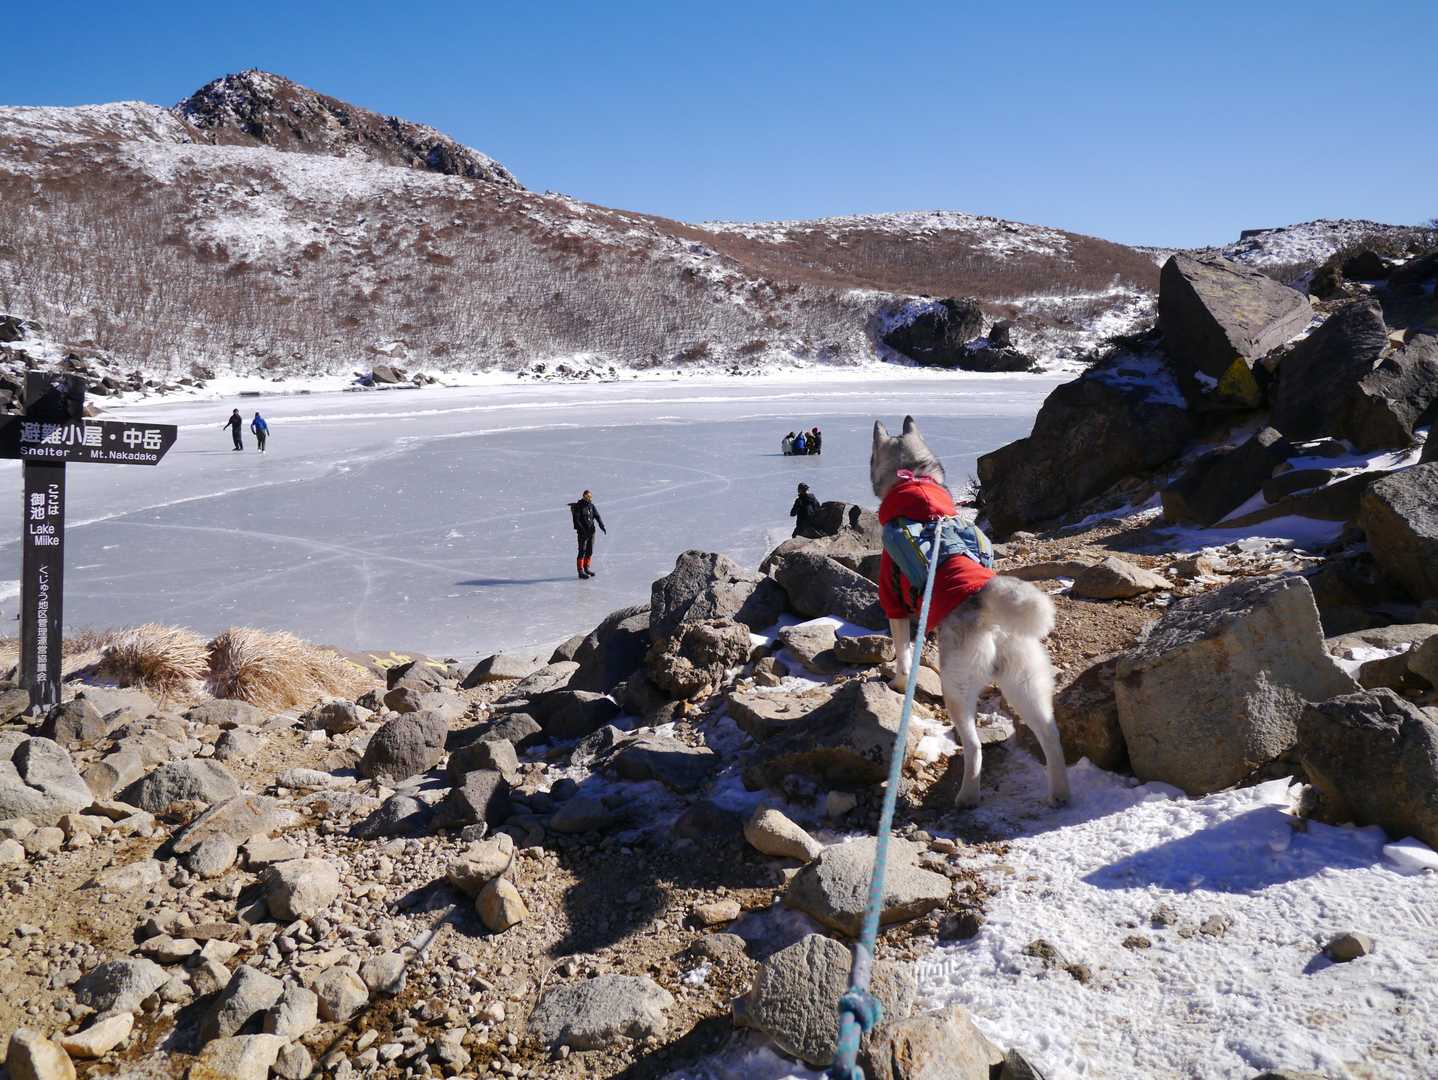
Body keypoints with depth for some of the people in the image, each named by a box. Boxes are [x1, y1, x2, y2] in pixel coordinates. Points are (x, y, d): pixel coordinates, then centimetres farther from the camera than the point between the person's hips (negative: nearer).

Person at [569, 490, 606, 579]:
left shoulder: (592, 506, 9)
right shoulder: (578, 506, -9)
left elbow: (597, 516, 3)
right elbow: (576, 520, -14)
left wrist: (602, 526, -11)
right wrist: (581, 529, -24)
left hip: (591, 531, 6)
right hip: (582, 532, -6)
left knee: (590, 551, 11)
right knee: (582, 551, -6)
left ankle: (586, 568, 25)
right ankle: (580, 571, -2)